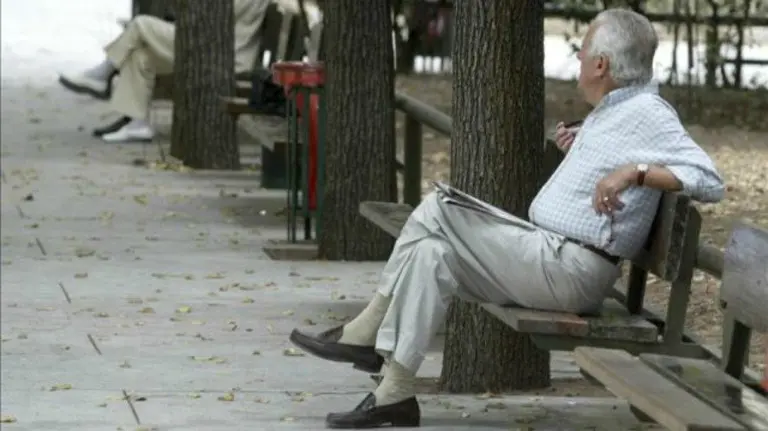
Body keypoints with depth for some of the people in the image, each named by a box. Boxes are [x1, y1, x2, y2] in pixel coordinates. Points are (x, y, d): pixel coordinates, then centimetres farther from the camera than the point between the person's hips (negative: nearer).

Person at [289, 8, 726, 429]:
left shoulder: (646, 113, -11)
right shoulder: (612, 110, 18)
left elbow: (710, 181, -19)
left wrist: (634, 171, -28)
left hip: (569, 269, -10)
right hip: (546, 256, 10)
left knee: (438, 211, -13)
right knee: (432, 251, -3)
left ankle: (366, 334, -3)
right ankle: (395, 393, -6)